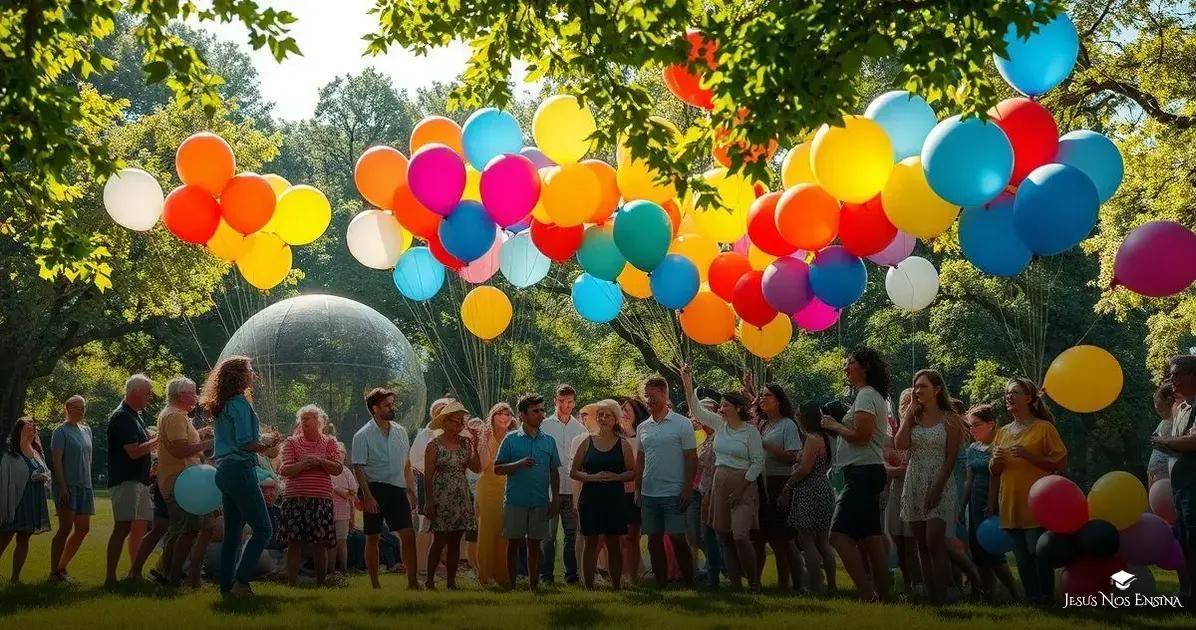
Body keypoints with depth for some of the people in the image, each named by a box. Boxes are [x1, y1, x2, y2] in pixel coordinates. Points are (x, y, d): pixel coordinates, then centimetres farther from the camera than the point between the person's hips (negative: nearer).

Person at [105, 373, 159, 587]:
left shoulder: (136, 416, 19)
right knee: (123, 527, -15)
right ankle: (110, 577, -17)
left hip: (139, 480, 10)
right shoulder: (121, 417, -12)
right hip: (125, 480, -10)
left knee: (140, 527, 11)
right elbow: (134, 451, -19)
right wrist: (158, 441, -11)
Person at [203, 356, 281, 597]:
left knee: (232, 531, 12)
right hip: (240, 470, -10)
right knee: (262, 529, -7)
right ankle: (241, 581, -11)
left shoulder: (222, 406, 17)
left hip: (224, 471, 10)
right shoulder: (239, 403, -12)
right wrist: (266, 443, -1)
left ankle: (227, 585, 14)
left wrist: (261, 442, 17)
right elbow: (245, 443, -18)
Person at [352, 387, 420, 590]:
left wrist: (411, 490, 13)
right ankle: (375, 585, 12)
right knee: (372, 538, 4)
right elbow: (358, 468, -9)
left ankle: (413, 582, -3)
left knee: (408, 535, -5)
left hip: (397, 489, 4)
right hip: (375, 489, -4)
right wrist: (367, 496, -16)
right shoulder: (363, 435, -5)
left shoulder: (400, 431, 11)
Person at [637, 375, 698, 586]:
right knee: (654, 540, 8)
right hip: (649, 494, 5)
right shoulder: (643, 427, 11)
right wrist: (637, 489, 11)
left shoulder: (682, 424, -4)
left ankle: (689, 583, 5)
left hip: (674, 493, -5)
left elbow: (691, 458, -5)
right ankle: (661, 584, 15)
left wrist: (687, 489, -12)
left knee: (677, 539, -5)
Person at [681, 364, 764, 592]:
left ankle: (754, 582, -5)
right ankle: (735, 582, 12)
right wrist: (688, 385, -1)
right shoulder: (719, 424, 9)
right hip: (720, 484, 6)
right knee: (724, 535, 5)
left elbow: (758, 461, -6)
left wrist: (743, 485, -12)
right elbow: (697, 410, 8)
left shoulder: (751, 431, -6)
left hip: (743, 485, -6)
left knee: (740, 535, -17)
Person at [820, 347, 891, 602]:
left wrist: (835, 426, -6)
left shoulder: (866, 395, -11)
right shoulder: (872, 396, 21)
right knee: (871, 537, 9)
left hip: (863, 472, -11)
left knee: (840, 534, -15)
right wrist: (837, 426, 9)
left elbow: (861, 435, -20)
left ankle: (868, 595, -19)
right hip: (869, 472, 11)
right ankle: (882, 597, 10)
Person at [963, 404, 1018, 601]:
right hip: (976, 504, 8)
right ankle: (986, 595, 14)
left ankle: (1016, 596, 1)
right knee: (978, 550, 7)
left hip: (994, 505, -8)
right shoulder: (973, 449, 12)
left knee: (992, 553, -9)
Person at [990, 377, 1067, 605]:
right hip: (1010, 506, 6)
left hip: (1035, 506, -6)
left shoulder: (1044, 428, -2)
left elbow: (1060, 462, -8)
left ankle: (1046, 596, 3)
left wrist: (1029, 455, -17)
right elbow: (994, 472, 21)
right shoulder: (1003, 432, 15)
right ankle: (1032, 598, 13)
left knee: (1038, 552, -8)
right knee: (1022, 557, 7)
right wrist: (995, 461, -2)